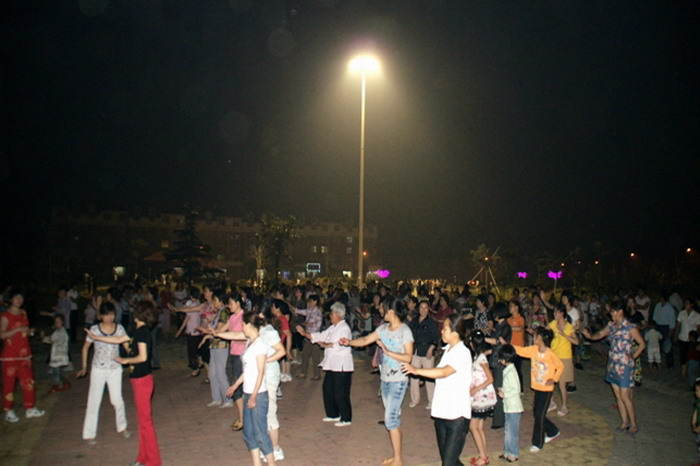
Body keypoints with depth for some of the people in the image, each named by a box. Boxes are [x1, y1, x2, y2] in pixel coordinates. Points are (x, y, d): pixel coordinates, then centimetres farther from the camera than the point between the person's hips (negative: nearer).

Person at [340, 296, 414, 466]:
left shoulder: (405, 331, -16)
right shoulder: (383, 328, 5)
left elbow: (408, 357, -19)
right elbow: (366, 340, 10)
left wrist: (387, 351, -24)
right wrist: (349, 342, -4)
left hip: (398, 380, -7)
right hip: (385, 378, 7)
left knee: (390, 418, -7)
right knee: (393, 417, 15)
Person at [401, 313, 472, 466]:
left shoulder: (462, 353, -15)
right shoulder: (447, 350, 11)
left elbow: (444, 372, -27)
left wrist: (417, 370, -24)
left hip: (457, 415, -8)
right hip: (441, 412, 8)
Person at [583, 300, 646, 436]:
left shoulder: (630, 327, -11)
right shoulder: (611, 325, 8)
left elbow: (642, 344, -5)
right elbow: (600, 334, 9)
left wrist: (633, 356, -9)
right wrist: (590, 336, -11)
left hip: (624, 365, -7)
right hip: (613, 364, 7)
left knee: (625, 396, -3)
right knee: (617, 395, 12)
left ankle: (633, 424, 11)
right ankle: (624, 422, 23)